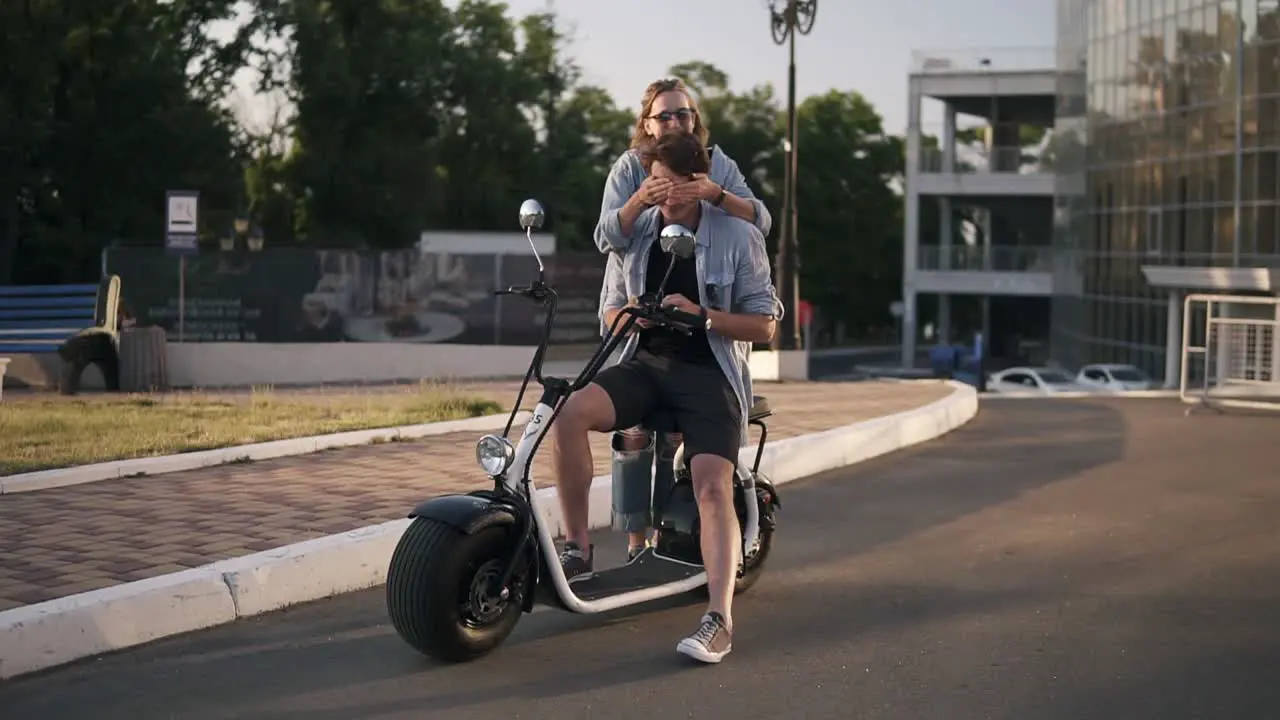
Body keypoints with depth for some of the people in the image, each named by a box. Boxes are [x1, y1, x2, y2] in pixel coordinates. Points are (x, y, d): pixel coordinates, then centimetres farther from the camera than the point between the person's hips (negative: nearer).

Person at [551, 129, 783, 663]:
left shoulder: (738, 237, -1)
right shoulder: (634, 234, 10)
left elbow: (764, 324, -2)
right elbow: (609, 313, 18)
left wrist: (700, 315, -18)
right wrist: (629, 315, -8)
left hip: (709, 373, -3)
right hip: (645, 364, 3)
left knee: (712, 487, -24)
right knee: (570, 413, -26)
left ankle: (719, 619, -25)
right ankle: (577, 546, -15)